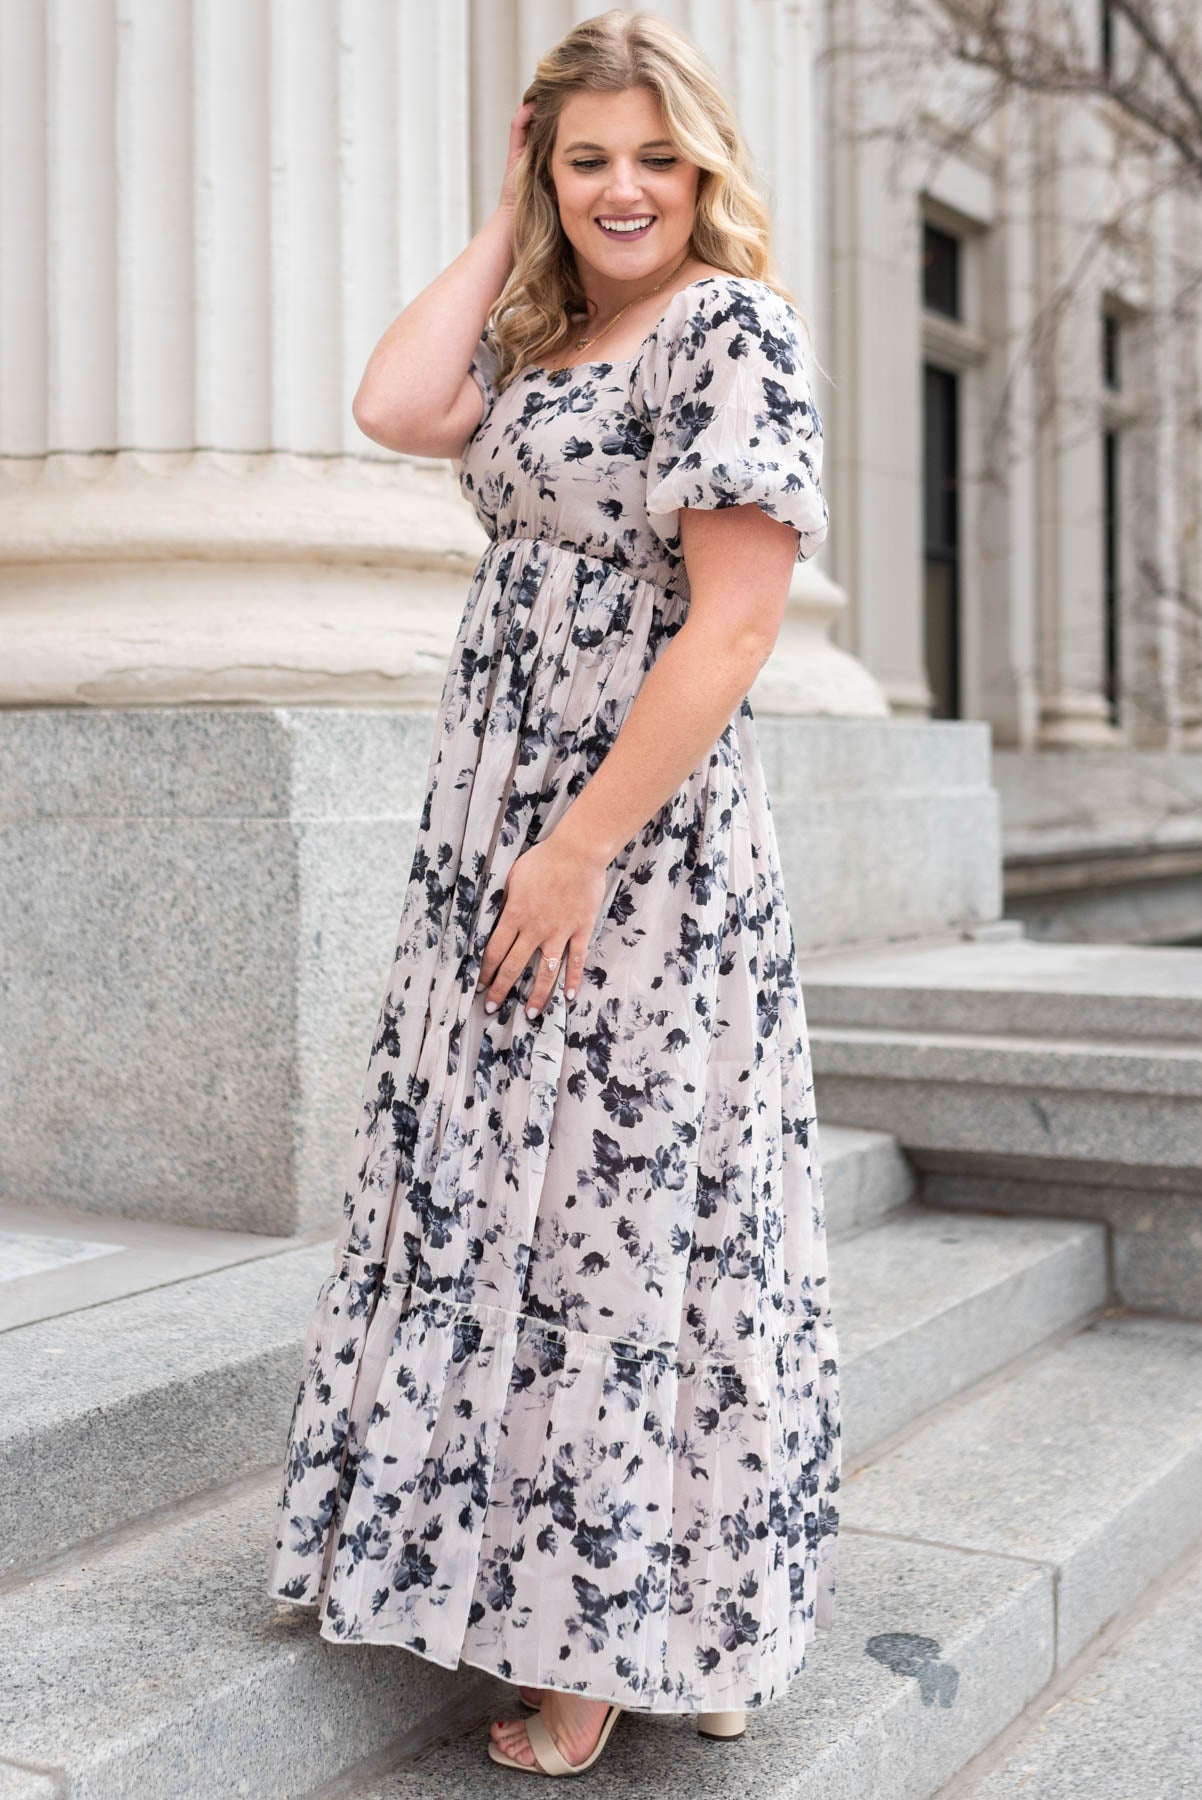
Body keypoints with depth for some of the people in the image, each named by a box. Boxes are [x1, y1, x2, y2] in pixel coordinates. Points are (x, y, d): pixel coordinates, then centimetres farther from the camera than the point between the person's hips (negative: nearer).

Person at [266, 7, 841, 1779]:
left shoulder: (734, 326, -10)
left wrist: (582, 850, -20)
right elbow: (393, 406, -2)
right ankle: (546, 1583, 30)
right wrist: (506, 226, 6)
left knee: (617, 1219, 0)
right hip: (496, 835, 8)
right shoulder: (548, 341, 15)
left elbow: (731, 626, -17)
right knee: (503, 1203, 13)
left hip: (643, 846, -8)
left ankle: (626, 1644, 17)